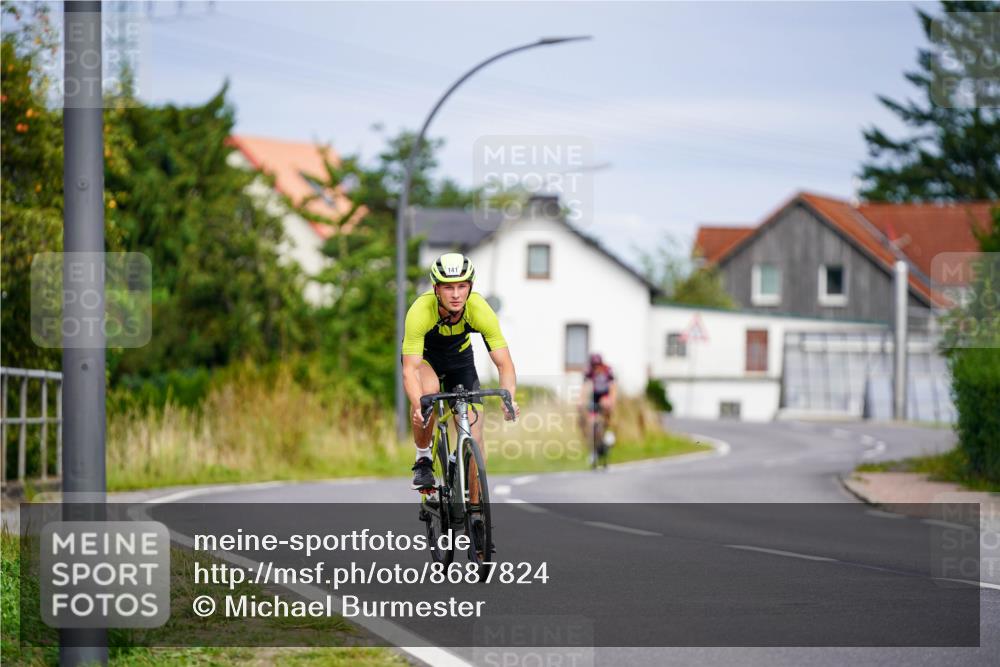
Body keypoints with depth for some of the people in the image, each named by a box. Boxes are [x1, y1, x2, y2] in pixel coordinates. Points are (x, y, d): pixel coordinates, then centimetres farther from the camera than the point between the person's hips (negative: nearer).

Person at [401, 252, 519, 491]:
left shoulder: (481, 311, -31)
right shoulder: (420, 312, -37)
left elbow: (504, 365, -29)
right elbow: (410, 370, -40)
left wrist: (508, 399, -49)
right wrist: (418, 407, -58)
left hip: (459, 357, 2)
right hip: (423, 356, -2)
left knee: (474, 442, -9)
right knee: (429, 390, -37)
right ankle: (423, 458, -14)